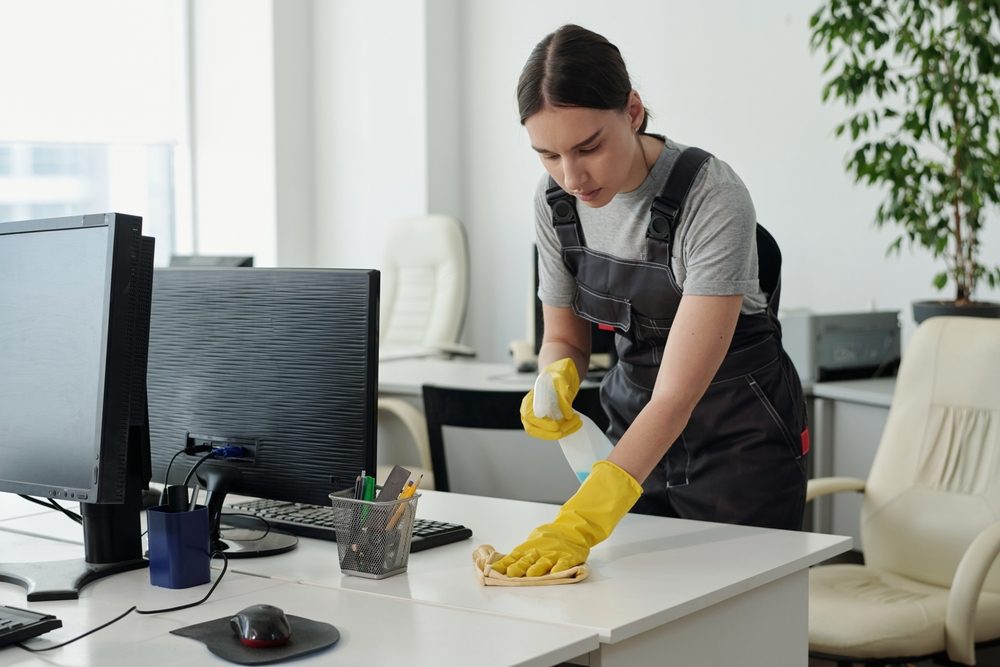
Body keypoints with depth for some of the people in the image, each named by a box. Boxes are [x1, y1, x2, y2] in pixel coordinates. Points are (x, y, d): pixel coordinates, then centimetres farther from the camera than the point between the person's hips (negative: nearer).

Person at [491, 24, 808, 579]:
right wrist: (557, 382, -21)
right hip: (636, 430, 5)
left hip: (740, 441, -5)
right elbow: (564, 338, 4)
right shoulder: (555, 200, -9)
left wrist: (584, 519, -43)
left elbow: (678, 393, -33)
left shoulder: (712, 198, -28)